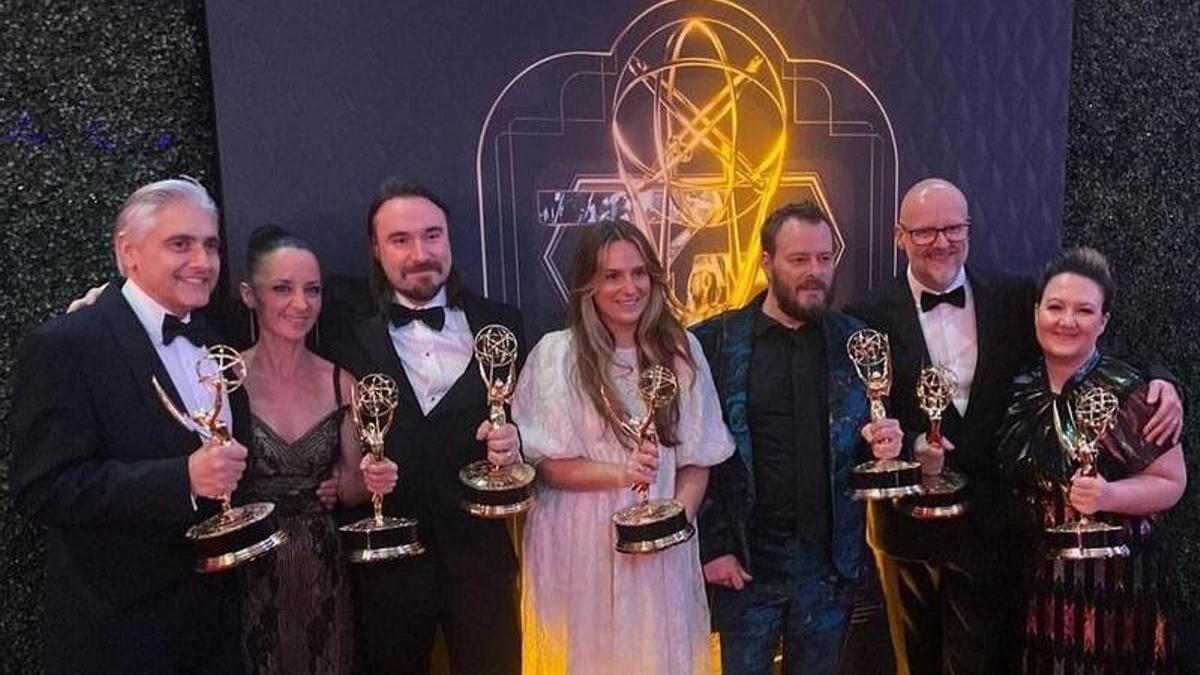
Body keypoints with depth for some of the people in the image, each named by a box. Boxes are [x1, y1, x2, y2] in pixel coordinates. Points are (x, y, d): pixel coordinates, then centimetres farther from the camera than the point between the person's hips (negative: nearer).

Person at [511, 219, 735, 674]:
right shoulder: (556, 353, -7)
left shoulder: (681, 350, 2)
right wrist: (618, 472, -20)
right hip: (579, 549, -2)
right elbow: (544, 464, -6)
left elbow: (697, 457, 4)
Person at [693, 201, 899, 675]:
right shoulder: (714, 343, -7)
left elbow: (874, 434, 11)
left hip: (830, 559, 3)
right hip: (744, 561, -2)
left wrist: (884, 442, -11)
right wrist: (712, 547, -8)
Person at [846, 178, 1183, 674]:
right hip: (909, 527, -1)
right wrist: (911, 445, -24)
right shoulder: (870, 316, -8)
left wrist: (1156, 382, -16)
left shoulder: (1015, 298, -1)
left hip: (991, 525, 1)